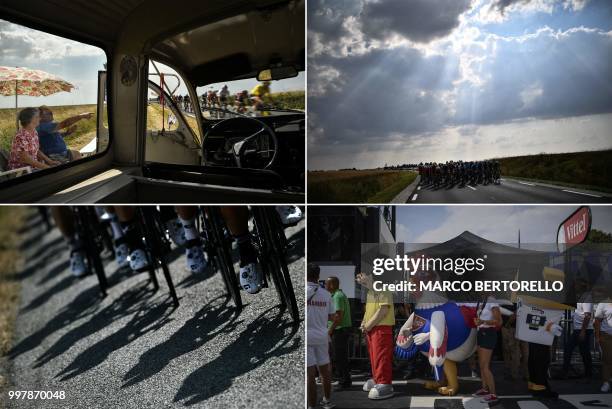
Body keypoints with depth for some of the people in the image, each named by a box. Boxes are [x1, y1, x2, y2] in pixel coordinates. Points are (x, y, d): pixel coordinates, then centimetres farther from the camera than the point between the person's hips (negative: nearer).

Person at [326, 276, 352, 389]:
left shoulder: (338, 296, -15)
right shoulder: (339, 295, 18)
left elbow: (338, 315, -23)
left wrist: (330, 329, -17)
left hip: (339, 329, -11)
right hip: (343, 329, 11)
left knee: (339, 357, -5)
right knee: (342, 356, 14)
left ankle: (344, 381, -1)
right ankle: (344, 380, 21)